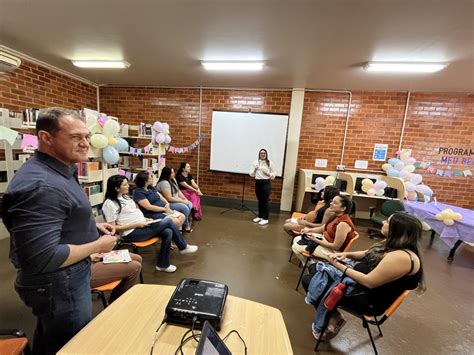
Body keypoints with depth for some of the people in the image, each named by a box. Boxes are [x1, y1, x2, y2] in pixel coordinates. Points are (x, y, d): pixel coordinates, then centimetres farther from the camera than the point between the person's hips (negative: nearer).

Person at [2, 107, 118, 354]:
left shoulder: (57, 171, 4)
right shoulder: (41, 185, -30)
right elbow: (43, 258, -31)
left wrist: (91, 226, 5)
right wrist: (98, 245, -20)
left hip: (60, 278, 10)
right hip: (58, 284, -10)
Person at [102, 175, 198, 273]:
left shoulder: (125, 196, 12)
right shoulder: (109, 203, -13)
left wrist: (144, 219, 5)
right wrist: (136, 224, -19)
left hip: (141, 225, 8)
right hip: (131, 233, -8)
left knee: (168, 232, -13)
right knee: (168, 221, -15)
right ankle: (184, 247, 4)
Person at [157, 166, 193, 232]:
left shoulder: (173, 180, 7)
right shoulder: (164, 183, -23)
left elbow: (178, 191, 12)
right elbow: (169, 198, -26)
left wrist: (185, 199, -3)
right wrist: (182, 201, -19)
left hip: (176, 200, 9)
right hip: (168, 203, -9)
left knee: (190, 204, -5)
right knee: (185, 208, -23)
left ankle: (187, 221, 10)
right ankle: (186, 226, -1)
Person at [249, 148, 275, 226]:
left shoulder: (270, 163, 0)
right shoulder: (255, 162, 4)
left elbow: (273, 175, 4)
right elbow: (251, 174, 3)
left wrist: (268, 174, -14)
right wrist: (255, 170, -15)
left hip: (266, 183, -3)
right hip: (258, 183, 3)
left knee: (265, 201, -1)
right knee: (260, 200, 13)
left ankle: (265, 219, 7)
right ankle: (260, 216, 26)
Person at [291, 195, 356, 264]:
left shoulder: (343, 224, -29)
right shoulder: (336, 216, -1)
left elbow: (336, 247, -26)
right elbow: (322, 228, 11)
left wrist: (315, 240, -22)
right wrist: (309, 230, -4)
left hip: (331, 250, -9)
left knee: (295, 247, -8)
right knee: (296, 240, 11)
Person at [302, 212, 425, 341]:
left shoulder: (401, 257, -28)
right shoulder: (393, 244, 1)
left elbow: (369, 282, -27)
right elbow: (367, 254, 15)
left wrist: (340, 266, -16)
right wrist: (346, 255, -2)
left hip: (369, 298, -9)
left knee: (312, 283, -8)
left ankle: (334, 318, 15)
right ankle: (331, 315, 12)